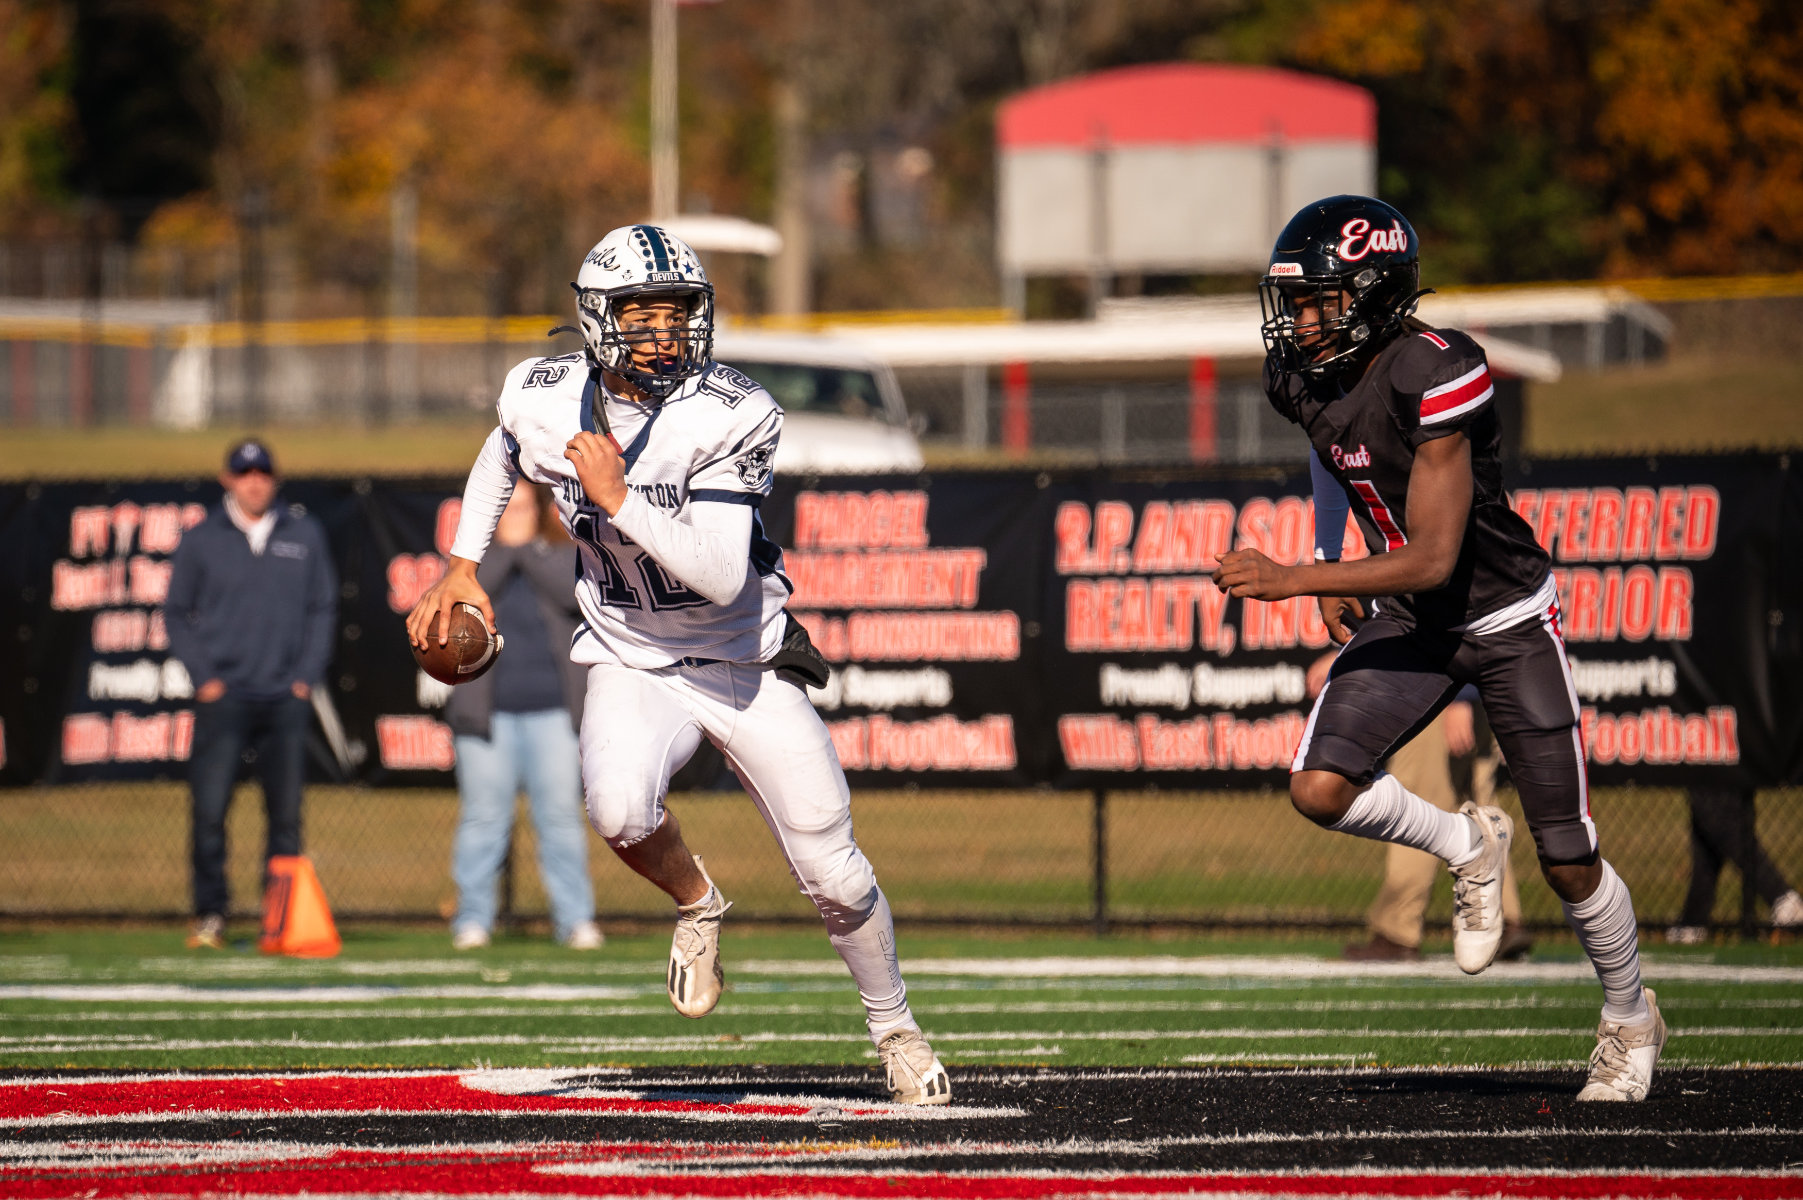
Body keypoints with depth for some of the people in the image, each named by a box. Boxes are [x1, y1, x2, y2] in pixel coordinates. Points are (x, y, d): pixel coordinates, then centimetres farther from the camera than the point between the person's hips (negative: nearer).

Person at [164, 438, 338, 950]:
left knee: (286, 814, 2)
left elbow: (323, 607, 12)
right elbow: (176, 613, 7)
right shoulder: (201, 540, 5)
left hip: (285, 698, 2)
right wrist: (203, 677, -3)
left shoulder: (305, 535, 9)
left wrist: (307, 675, 2)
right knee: (209, 812, -8)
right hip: (223, 697, -1)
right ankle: (209, 915, -1)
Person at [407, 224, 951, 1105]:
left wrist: (618, 500, -34)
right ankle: (696, 905, 3)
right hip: (632, 662, 1)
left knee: (832, 872, 0)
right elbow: (503, 455, 16)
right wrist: (461, 566, 11)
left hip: (746, 661, -1)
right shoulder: (546, 400, -11)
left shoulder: (730, 418, -23)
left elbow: (723, 575, -32)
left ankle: (895, 1029, 28)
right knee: (619, 808, -32)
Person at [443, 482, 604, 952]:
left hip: (551, 709, 0)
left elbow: (577, 592, -12)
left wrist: (527, 547, -9)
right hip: (487, 711, 0)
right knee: (483, 817, 0)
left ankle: (575, 918, 0)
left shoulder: (562, 556, 9)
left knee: (561, 815, -3)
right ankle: (473, 918, 6)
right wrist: (504, 548, -9)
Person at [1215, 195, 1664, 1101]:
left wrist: (1293, 580, -33)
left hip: (1506, 620, -6)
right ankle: (1466, 845, 10)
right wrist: (1341, 575, 10)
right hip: (1408, 622, 6)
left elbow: (1434, 560, -31)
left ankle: (1629, 1018, 27)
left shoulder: (1437, 376, -29)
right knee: (1319, 789, -19)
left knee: (1568, 864, 0)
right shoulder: (1303, 380, -7)